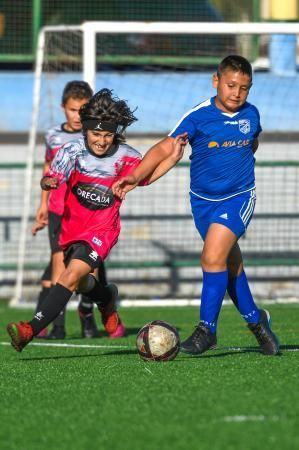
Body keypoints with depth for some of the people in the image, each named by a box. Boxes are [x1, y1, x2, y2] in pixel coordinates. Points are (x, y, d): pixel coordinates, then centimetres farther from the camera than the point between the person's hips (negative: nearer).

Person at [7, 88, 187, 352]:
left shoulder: (124, 156, -10)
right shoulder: (73, 151, -12)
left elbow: (146, 176, 9)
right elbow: (52, 177, -23)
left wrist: (173, 158, -5)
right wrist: (49, 182, -47)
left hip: (102, 229, -3)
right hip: (72, 227, 3)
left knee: (71, 277, -23)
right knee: (85, 283, 22)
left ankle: (31, 330, -31)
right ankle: (107, 299, 59)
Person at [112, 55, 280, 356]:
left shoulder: (251, 115, -1)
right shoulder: (198, 117, -11)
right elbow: (165, 148, -16)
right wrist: (136, 176, -28)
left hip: (238, 198, -1)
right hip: (203, 200, 1)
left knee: (213, 257, -19)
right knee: (231, 265, 11)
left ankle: (207, 328, -10)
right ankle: (255, 320, 32)